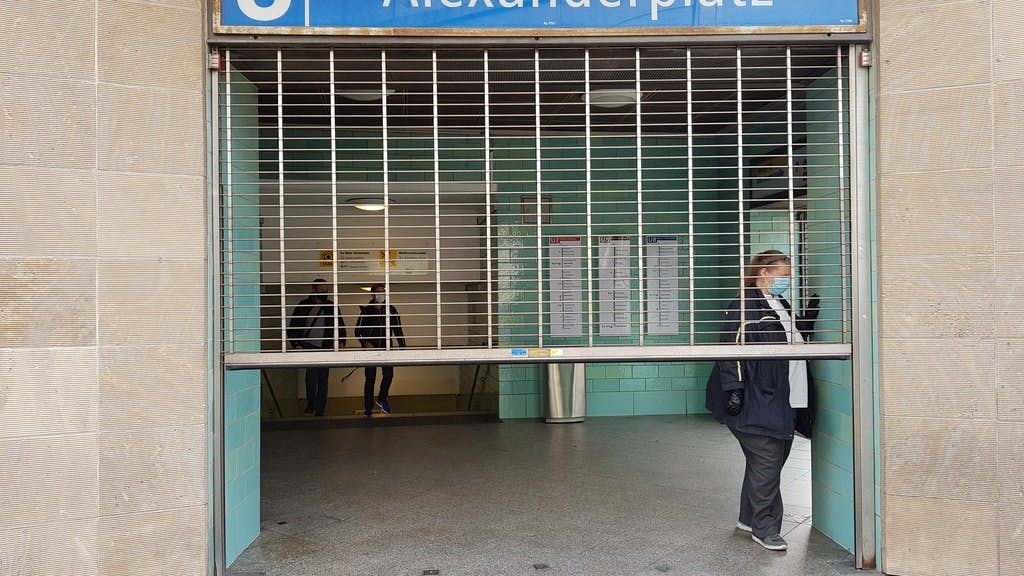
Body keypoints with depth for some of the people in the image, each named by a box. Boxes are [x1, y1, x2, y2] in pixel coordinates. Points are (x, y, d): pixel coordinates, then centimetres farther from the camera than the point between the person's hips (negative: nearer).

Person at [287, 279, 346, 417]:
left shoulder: (332, 307, 11)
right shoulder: (303, 306, 6)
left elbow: (340, 327, 16)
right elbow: (293, 328, 6)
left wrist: (341, 341, -1)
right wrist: (297, 345, -7)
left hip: (325, 348, 2)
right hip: (308, 346, -2)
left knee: (323, 380, 2)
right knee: (312, 369, -26)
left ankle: (319, 412, 9)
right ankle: (310, 405, -17)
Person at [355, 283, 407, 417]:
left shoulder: (391, 310, 4)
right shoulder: (366, 311, 0)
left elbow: (398, 330, 5)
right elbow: (358, 331, 1)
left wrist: (402, 346, -4)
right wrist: (365, 343, -16)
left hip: (385, 348, 1)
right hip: (370, 349, -1)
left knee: (389, 374, -11)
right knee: (370, 378, 2)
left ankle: (382, 399, 14)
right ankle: (368, 408, 12)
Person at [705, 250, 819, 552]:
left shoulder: (781, 305, 19)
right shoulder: (745, 305, -10)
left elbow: (793, 339, 30)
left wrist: (808, 317, 13)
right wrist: (733, 389, -22)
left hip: (783, 402, 9)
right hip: (757, 402, -9)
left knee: (772, 461, 14)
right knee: (766, 462, -5)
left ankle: (749, 517, 28)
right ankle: (764, 528, 8)